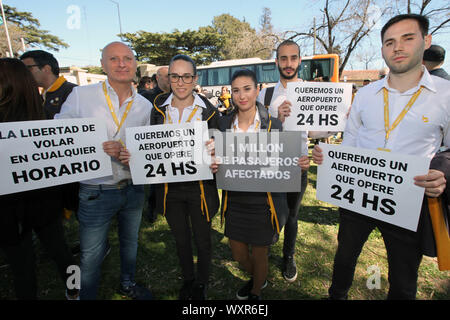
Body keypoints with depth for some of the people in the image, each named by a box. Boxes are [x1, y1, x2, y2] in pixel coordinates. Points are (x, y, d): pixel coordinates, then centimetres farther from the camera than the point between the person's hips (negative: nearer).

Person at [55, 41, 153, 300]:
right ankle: (87, 296, 38)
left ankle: (128, 284, 50)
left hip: (134, 188, 4)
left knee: (130, 242, 23)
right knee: (91, 255, 10)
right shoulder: (80, 95, -7)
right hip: (96, 190, -3)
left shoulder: (145, 105, 1)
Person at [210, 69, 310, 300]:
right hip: (235, 201, 4)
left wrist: (300, 165, -23)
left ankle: (256, 293, 48)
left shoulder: (273, 124, -9)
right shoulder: (224, 123, -1)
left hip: (263, 202, -3)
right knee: (239, 255, 18)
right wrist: (214, 166, -13)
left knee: (259, 255, 15)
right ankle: (258, 278, 54)